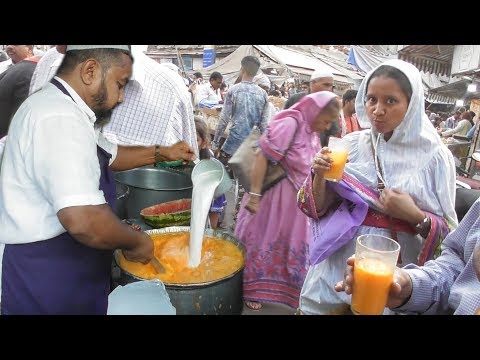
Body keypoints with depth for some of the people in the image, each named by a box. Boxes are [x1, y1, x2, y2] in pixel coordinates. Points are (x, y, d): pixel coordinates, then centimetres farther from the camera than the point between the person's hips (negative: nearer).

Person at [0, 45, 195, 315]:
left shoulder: (61, 108, 8)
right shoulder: (59, 119, -27)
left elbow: (108, 155, 24)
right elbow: (83, 220, -37)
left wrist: (161, 153, 17)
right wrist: (136, 241, -20)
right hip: (46, 283, -9)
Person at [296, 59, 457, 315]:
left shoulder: (434, 155, -7)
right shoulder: (351, 144, -3)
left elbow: (447, 233, -2)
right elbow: (317, 208, 0)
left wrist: (415, 216, -20)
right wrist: (319, 175, -17)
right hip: (340, 262, 2)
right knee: (326, 306, 17)